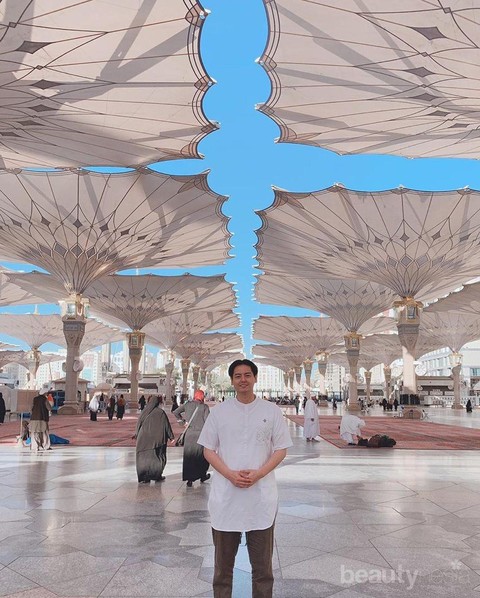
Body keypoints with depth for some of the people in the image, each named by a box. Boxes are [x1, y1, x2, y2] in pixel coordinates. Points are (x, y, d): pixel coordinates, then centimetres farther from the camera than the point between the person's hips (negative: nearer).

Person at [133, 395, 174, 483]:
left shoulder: (145, 412, 2)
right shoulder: (161, 412, -5)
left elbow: (139, 423, 10)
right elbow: (167, 425, -2)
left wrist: (136, 434, 24)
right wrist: (171, 436, 6)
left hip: (144, 437, 2)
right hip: (157, 437, -1)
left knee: (144, 457, 8)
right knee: (159, 457, 14)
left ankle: (144, 478, 4)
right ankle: (157, 476, 16)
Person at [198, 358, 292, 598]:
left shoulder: (271, 411, 1)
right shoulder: (219, 411, 2)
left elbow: (280, 450, 2)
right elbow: (208, 450, 3)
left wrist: (257, 474, -13)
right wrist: (231, 475, -13)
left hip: (261, 496, 0)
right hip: (225, 496, 1)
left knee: (262, 562, 11)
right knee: (223, 562, 14)